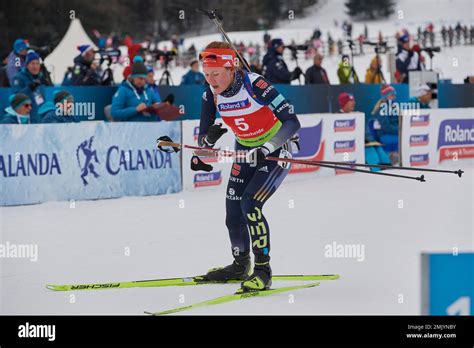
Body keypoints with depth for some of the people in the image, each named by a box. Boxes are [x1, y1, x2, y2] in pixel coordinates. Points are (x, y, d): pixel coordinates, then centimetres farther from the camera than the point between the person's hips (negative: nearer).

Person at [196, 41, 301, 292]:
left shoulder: (255, 85, -27)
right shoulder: (211, 95, -10)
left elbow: (292, 122, -30)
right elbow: (203, 140, -2)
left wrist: (266, 148, -42)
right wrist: (209, 138, -27)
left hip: (275, 150, -6)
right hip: (245, 153, 6)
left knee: (250, 205, -21)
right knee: (233, 214, 6)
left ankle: (263, 269, -10)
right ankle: (240, 266, 30)